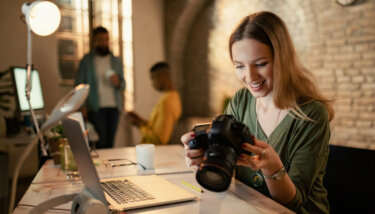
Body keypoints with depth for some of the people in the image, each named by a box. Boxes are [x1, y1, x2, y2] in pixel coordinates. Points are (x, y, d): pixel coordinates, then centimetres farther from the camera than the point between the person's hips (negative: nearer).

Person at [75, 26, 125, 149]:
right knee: (100, 142, -9)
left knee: (110, 142, 4)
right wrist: (83, 106, -13)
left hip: (114, 107, 3)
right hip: (96, 108, -3)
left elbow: (123, 85, 17)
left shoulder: (116, 61, 15)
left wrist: (118, 82, -8)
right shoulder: (86, 60, 5)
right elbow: (79, 84, -1)